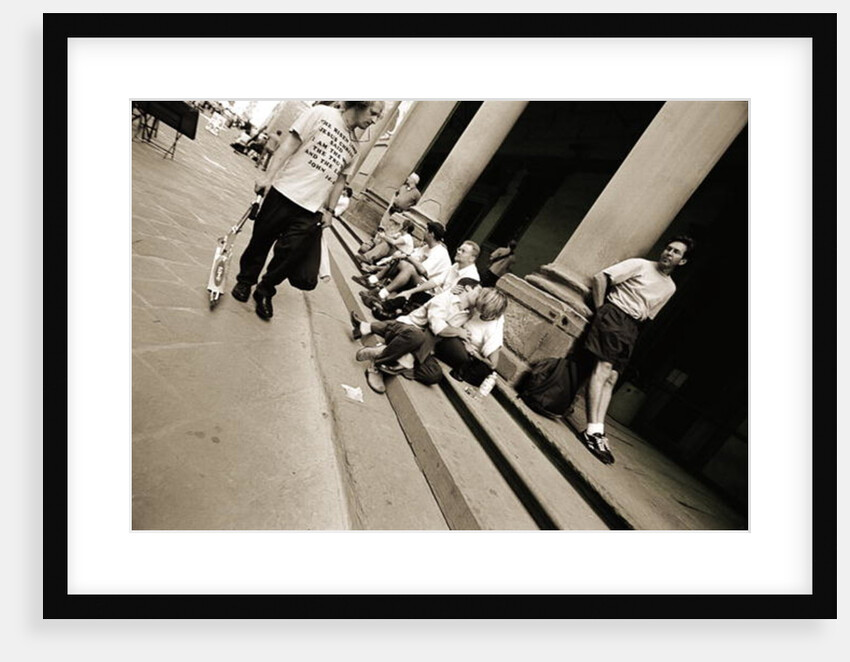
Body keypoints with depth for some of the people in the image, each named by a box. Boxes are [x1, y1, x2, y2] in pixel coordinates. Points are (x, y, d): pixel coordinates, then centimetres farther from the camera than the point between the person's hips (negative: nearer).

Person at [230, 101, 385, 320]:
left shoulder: (353, 146, 11)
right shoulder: (321, 113, -2)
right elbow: (289, 144, -6)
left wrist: (329, 210, 12)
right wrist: (268, 176, -12)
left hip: (311, 210, 3)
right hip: (284, 192, -3)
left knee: (289, 255, -2)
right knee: (261, 241, 10)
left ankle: (265, 291, 21)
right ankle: (245, 280, 34)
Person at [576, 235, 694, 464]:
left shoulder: (670, 288, 18)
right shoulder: (640, 265, 2)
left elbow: (647, 315, 23)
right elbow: (600, 278, -5)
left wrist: (634, 326, 8)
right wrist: (600, 310, -6)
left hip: (632, 328, 5)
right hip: (614, 314, -5)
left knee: (611, 378, -3)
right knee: (603, 367, -18)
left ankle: (598, 430, -6)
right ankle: (593, 430, -22)